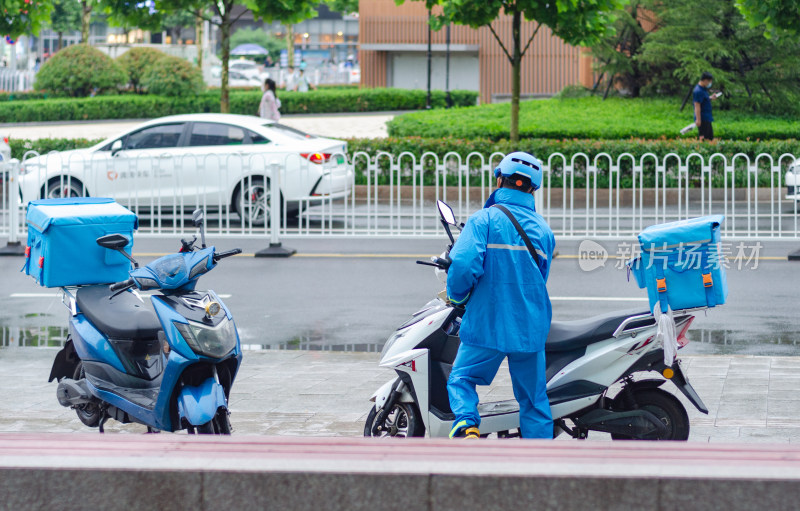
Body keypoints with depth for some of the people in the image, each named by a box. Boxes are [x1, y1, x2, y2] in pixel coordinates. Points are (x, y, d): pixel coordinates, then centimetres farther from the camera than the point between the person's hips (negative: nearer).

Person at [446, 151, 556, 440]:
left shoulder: (485, 219, -8)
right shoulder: (543, 229, 9)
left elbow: (464, 264, -21)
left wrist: (456, 296, -2)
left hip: (488, 324, -4)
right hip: (532, 328, 4)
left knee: (461, 379, 11)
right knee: (533, 397, 12)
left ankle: (466, 425, -17)